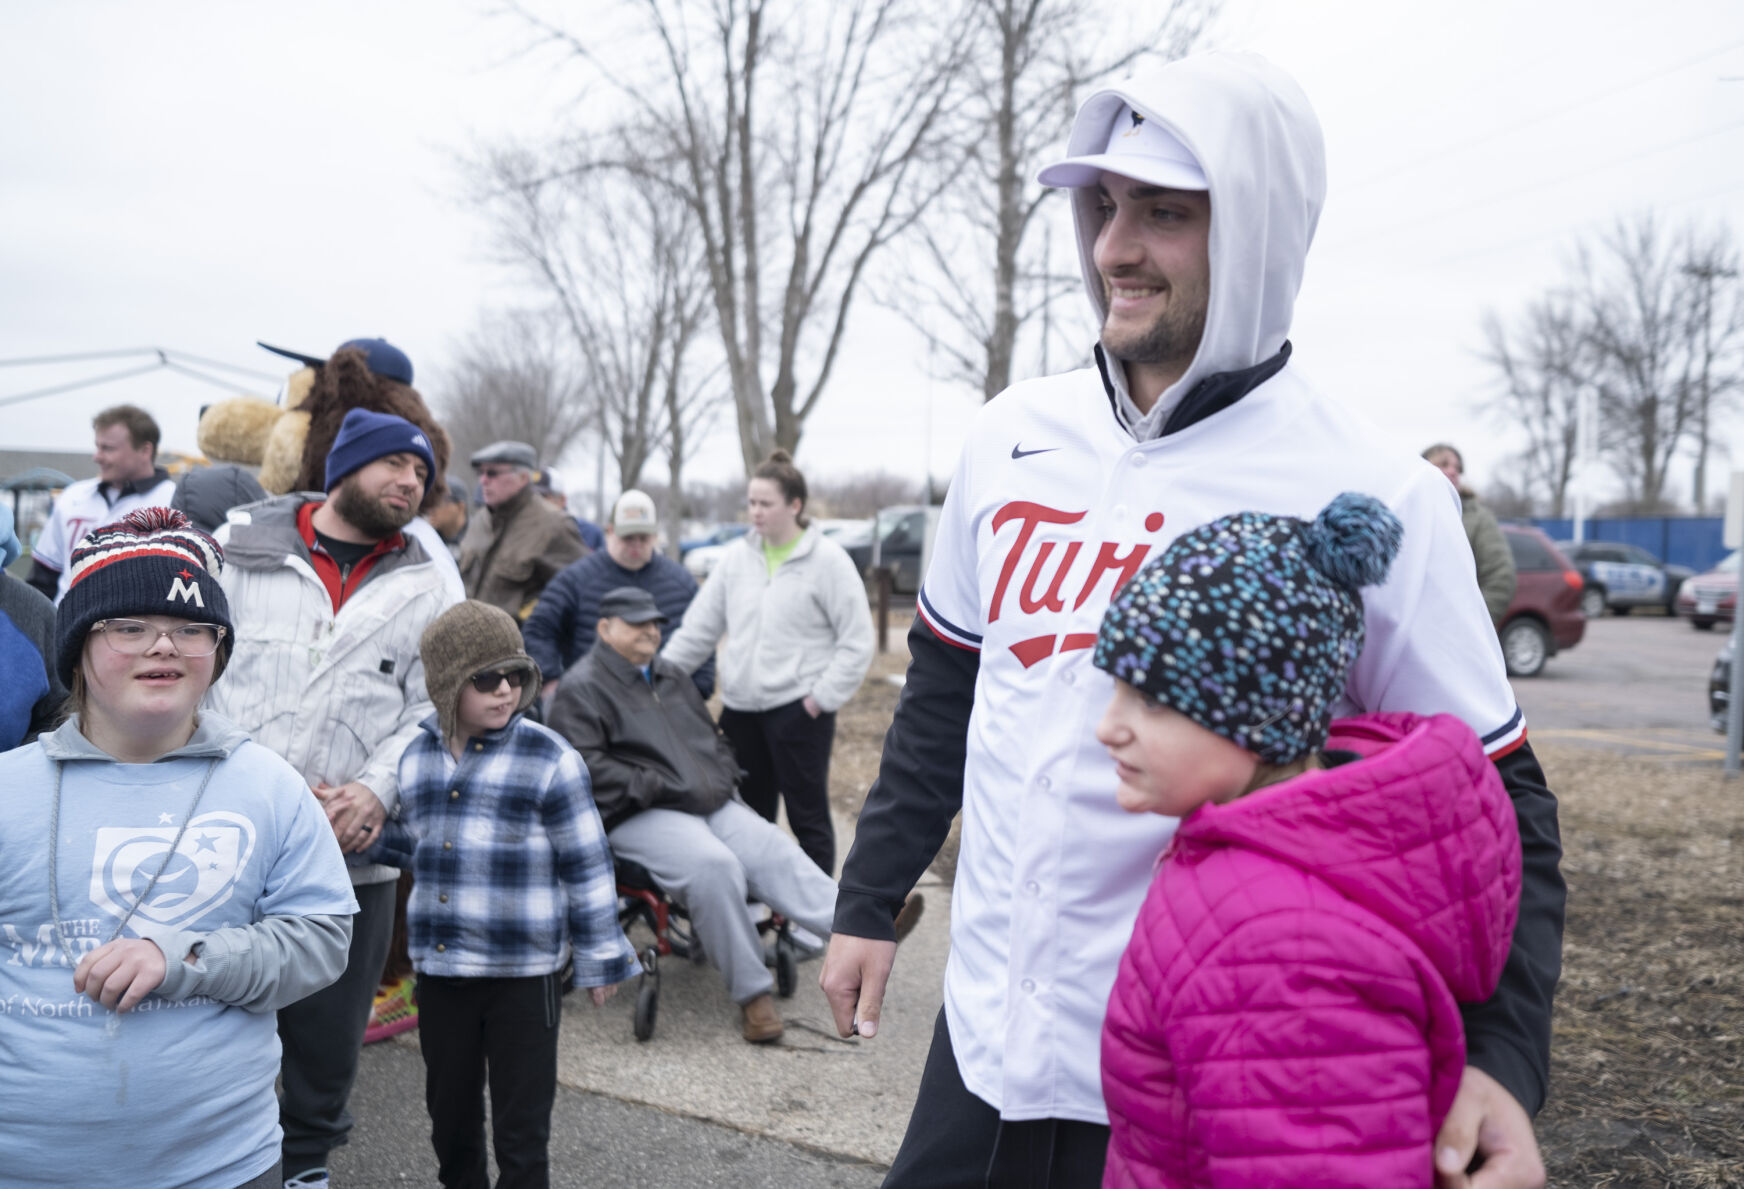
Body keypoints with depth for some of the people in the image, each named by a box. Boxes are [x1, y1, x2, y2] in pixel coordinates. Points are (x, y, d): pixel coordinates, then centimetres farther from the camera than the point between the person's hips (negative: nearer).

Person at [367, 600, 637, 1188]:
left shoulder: (549, 759, -11)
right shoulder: (417, 756, 4)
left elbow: (587, 866, -7)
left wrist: (599, 959, -5)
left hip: (524, 975, -5)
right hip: (439, 969, 5)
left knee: (521, 1134, 4)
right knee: (450, 1119, 20)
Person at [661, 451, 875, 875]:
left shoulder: (828, 560, -6)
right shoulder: (736, 557, 8)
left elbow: (856, 641, -7)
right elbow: (699, 629, 11)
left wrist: (822, 697, -11)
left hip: (798, 709, -5)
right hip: (741, 708, 5)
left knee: (807, 816, 2)